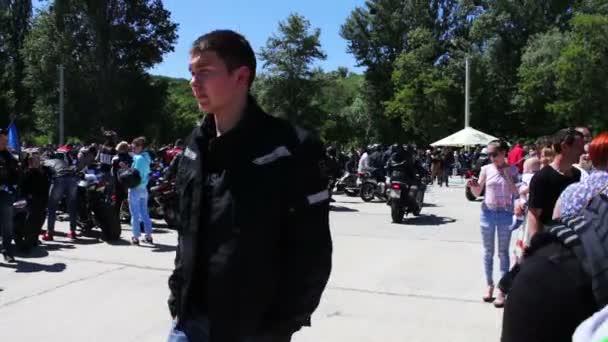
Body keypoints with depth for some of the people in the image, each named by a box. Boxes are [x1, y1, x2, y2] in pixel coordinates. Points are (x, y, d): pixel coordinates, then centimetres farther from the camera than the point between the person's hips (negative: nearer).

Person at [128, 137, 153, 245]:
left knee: (135, 214, -1)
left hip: (135, 189, -8)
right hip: (144, 188, 8)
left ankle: (136, 237, 2)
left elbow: (136, 174, -21)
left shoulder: (138, 158, -16)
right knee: (144, 213, 14)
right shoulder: (146, 157, 10)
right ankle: (149, 236, 17)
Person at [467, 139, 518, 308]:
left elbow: (516, 192, -6)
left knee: (503, 252, 3)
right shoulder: (486, 169, 0)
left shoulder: (512, 170, -1)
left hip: (505, 213, -1)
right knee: (488, 252, 9)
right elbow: (477, 193, 3)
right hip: (488, 212, 1)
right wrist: (472, 185, -18)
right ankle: (489, 285, 22)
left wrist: (507, 176, -15)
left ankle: (502, 290, 7)